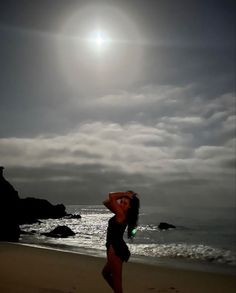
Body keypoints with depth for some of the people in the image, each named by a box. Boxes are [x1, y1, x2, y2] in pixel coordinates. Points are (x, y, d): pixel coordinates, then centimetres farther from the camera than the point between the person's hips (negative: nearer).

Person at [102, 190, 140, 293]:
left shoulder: (121, 214, -18)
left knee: (116, 278, -1)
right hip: (116, 249, 10)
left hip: (115, 250, -10)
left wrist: (126, 194, -11)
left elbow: (111, 196, -23)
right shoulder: (120, 215, 9)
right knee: (106, 273, 24)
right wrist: (124, 196, 6)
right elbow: (106, 202, 15)